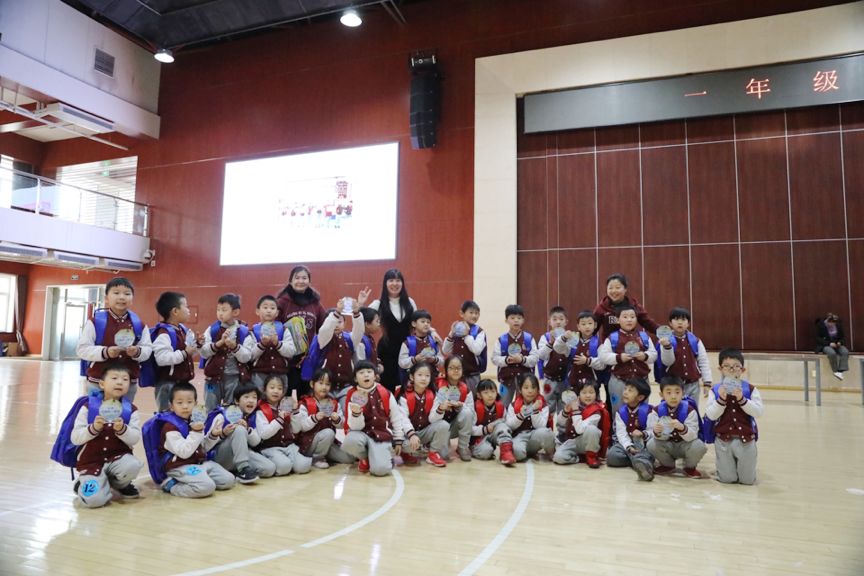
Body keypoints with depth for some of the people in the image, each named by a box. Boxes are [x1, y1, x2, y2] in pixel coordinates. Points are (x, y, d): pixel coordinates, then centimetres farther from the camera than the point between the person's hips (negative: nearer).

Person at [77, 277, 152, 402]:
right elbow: (82, 349, -8)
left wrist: (138, 352, -20)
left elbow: (148, 349, 3)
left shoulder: (139, 325, 4)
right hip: (98, 383, -2)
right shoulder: (95, 322, -4)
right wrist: (105, 352, -23)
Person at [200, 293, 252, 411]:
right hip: (214, 376, 2)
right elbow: (203, 352, -6)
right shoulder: (212, 330, 2)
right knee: (211, 410, 11)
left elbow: (246, 357, -9)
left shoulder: (244, 332, -4)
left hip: (235, 377, -2)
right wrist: (219, 343, -20)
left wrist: (234, 346, -25)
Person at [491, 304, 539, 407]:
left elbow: (535, 358, -6)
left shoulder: (529, 338, -3)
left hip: (525, 378, 0)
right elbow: (495, 358, -4)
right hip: (506, 378, 0)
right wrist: (506, 360, -21)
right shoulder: (501, 339, -3)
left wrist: (523, 359, -22)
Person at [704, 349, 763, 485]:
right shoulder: (715, 390, -4)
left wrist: (742, 399, -22)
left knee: (748, 480, 9)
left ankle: (742, 464, 40)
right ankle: (724, 465, 38)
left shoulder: (750, 389, -3)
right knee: (727, 479, 6)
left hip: (745, 439, 0)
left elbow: (758, 412, -11)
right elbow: (711, 415, -9)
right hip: (723, 440, 0)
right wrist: (721, 399, -22)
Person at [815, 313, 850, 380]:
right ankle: (835, 371, -23)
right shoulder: (820, 325, -8)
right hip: (825, 346, -4)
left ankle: (841, 371, -29)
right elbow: (818, 339, -9)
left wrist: (840, 342, -10)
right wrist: (829, 343, -22)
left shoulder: (838, 325, 5)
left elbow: (843, 337, 13)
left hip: (836, 345, 4)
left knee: (845, 352, -28)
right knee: (832, 353, -37)